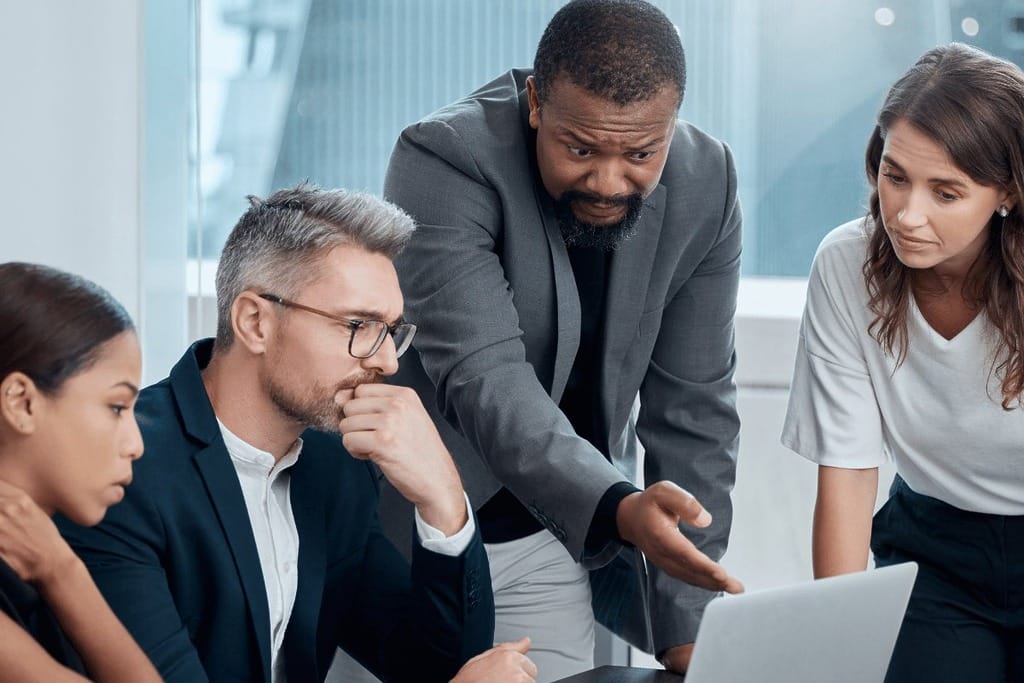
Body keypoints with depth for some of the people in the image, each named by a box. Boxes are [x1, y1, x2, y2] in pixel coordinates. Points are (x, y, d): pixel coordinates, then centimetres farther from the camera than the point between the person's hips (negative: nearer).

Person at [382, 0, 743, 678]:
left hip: (554, 535, 4)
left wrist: (689, 620, -8)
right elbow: (484, 374, -32)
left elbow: (691, 404, -5)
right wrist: (618, 509, -47)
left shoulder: (705, 184, -10)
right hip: (404, 525, -3)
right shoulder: (445, 162, -24)